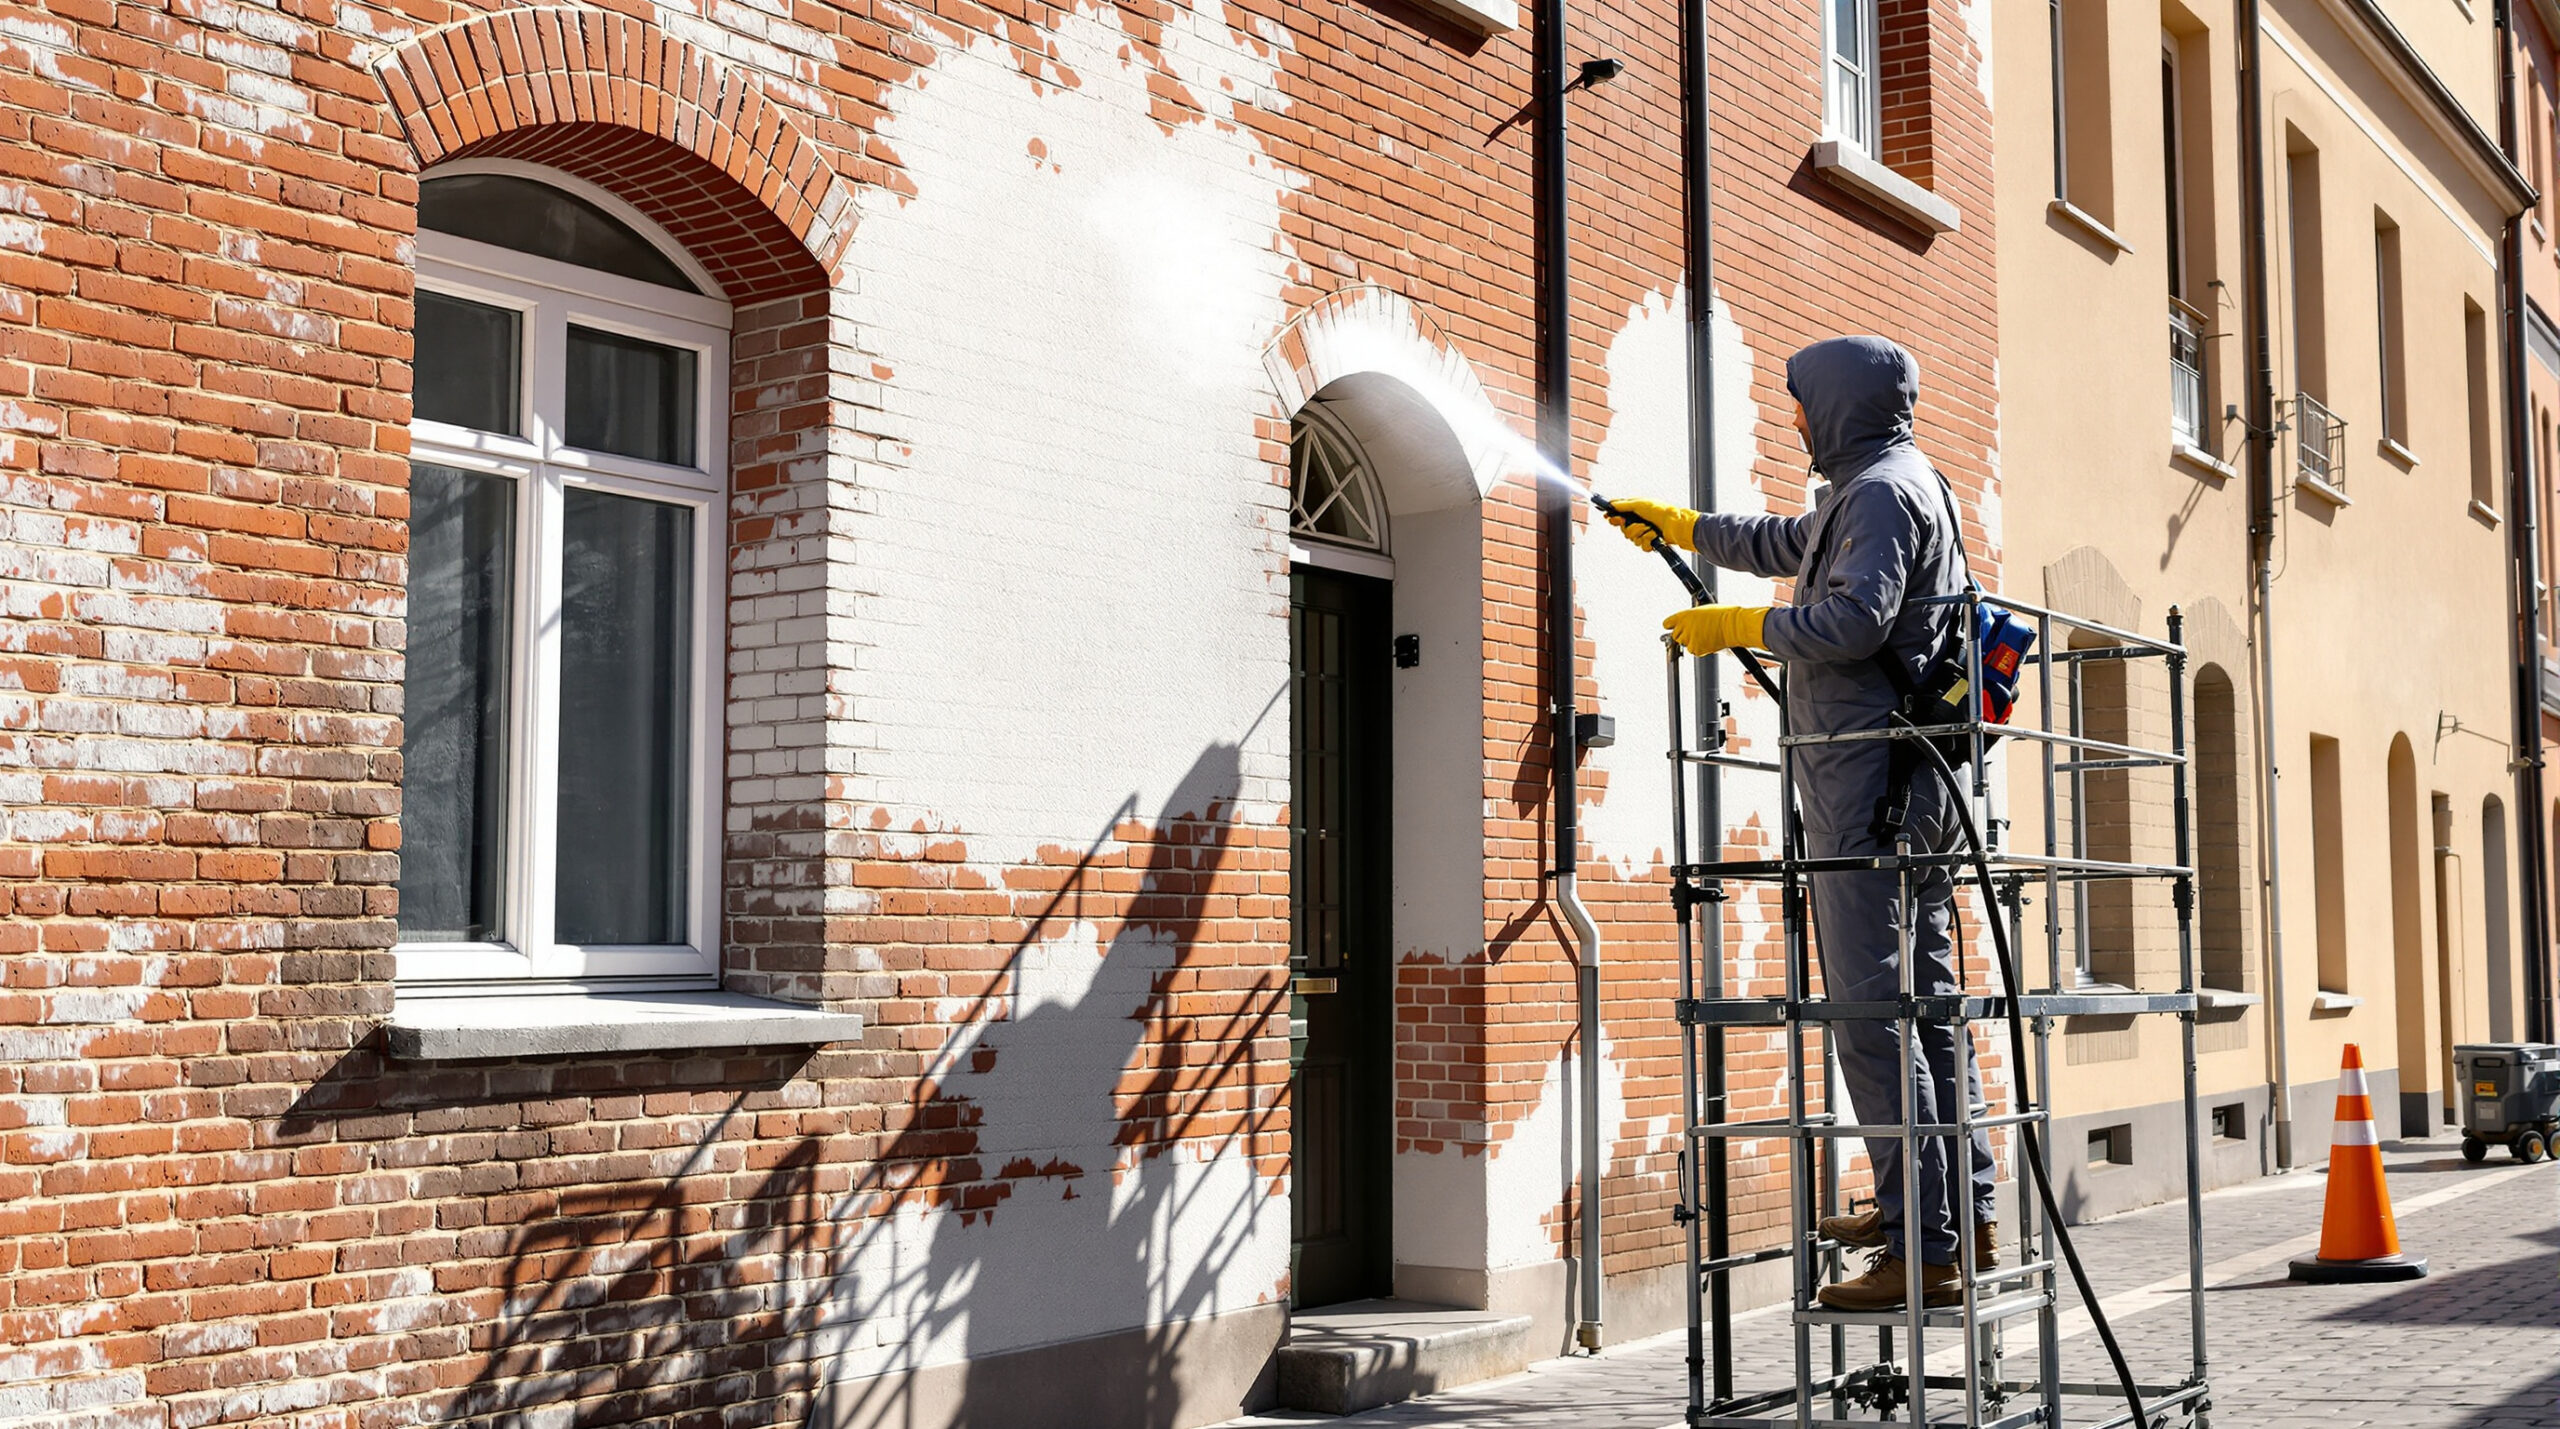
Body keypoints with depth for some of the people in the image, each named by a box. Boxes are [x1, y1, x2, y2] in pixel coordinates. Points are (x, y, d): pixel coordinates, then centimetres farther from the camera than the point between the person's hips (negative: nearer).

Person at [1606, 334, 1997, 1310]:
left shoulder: (1881, 490, -10)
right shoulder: (1886, 488, 23)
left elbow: (1853, 621, -22)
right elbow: (1784, 546, 38)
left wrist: (1733, 627, -11)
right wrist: (1673, 525, 44)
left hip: (1869, 781, -11)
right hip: (1915, 785, 11)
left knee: (1870, 1012, -12)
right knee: (1924, 998, 14)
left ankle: (1922, 1250, -13)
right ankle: (1961, 1214, 21)